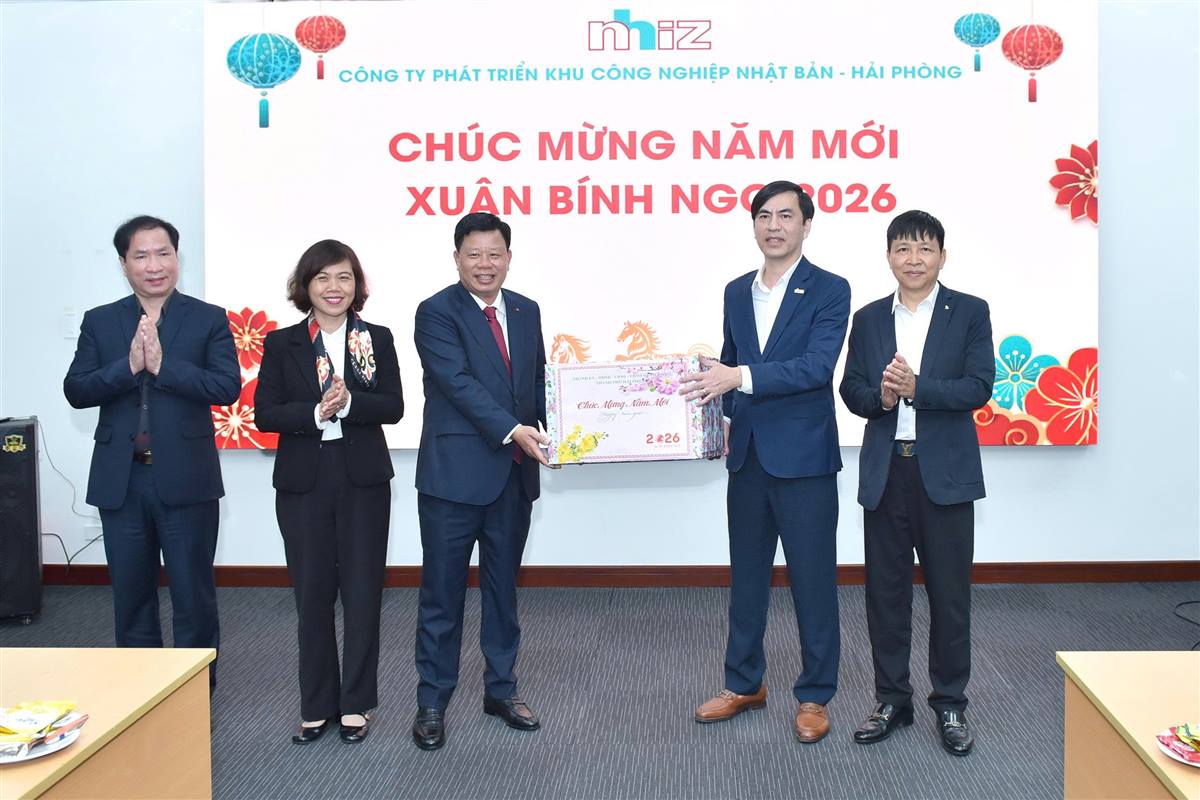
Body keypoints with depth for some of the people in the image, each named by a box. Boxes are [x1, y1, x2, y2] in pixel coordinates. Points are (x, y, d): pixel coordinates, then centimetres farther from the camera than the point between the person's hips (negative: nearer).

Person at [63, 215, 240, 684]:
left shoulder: (209, 320, 1)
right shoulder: (100, 322, 9)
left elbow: (228, 386, -12)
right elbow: (75, 391, -1)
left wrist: (163, 364, -18)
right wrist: (128, 366, -15)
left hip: (186, 480, -3)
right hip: (120, 481, 3)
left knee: (194, 596, 6)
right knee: (131, 596, 14)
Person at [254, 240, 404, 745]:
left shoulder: (377, 339, 3)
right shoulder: (282, 344, 3)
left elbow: (393, 407, -5)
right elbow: (264, 413, -4)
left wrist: (348, 403, -22)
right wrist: (316, 413, -19)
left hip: (364, 480, 0)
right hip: (303, 482, 0)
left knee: (362, 593, 5)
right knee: (312, 595, 7)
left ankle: (356, 704, 20)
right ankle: (317, 707, 23)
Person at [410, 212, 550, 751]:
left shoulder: (526, 311, 10)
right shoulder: (436, 312, -7)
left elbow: (539, 379, 13)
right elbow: (458, 382, -18)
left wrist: (551, 429, -3)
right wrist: (512, 429, -27)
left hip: (514, 472, 5)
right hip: (455, 472, -5)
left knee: (503, 585, 15)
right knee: (442, 591, 5)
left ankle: (501, 689, 30)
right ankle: (432, 701, 19)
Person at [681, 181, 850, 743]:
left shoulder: (830, 291, -6)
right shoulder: (737, 292, 11)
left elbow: (817, 366, -19)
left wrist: (741, 377, -27)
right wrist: (726, 417, 2)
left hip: (804, 457, -5)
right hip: (748, 456, 6)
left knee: (813, 580, 5)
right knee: (746, 576, 15)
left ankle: (814, 696, 21)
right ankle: (743, 683, 31)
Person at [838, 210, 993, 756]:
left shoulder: (970, 312, 2)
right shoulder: (868, 319, 9)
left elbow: (979, 386, -8)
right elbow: (851, 389, 6)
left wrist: (915, 388, -20)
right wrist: (879, 397, -15)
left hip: (945, 472, -2)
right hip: (885, 471, 3)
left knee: (949, 592, 6)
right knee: (885, 589, 9)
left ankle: (951, 705, 23)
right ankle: (892, 700, 24)